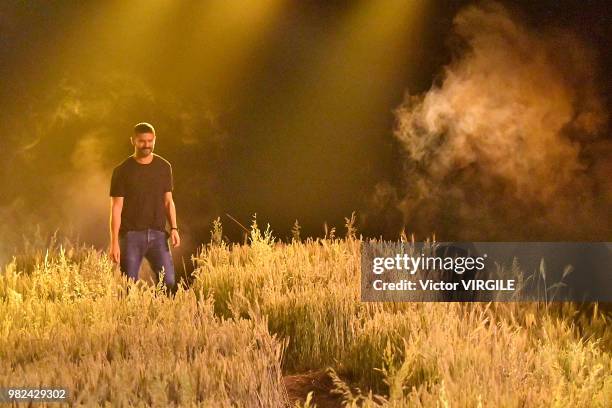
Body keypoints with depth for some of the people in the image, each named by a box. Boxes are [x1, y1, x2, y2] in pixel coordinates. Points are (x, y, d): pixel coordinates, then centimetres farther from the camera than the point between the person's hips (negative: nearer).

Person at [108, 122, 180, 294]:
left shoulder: (164, 167, 9)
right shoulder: (122, 171, -1)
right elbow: (116, 208, -2)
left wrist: (174, 228, 1)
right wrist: (114, 243, -8)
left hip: (157, 234, 2)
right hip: (131, 235, -2)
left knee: (169, 282, -8)